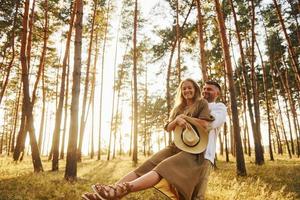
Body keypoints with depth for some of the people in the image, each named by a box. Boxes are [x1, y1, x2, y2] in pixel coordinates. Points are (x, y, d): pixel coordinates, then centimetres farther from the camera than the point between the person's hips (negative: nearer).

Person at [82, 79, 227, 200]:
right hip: (175, 146, 6)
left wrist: (184, 117, -2)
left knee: (163, 169, -32)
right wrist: (176, 120, -10)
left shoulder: (202, 104, 8)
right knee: (144, 168, -15)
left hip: (193, 151, -5)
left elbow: (205, 125, -8)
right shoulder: (178, 108, 24)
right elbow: (168, 128, 12)